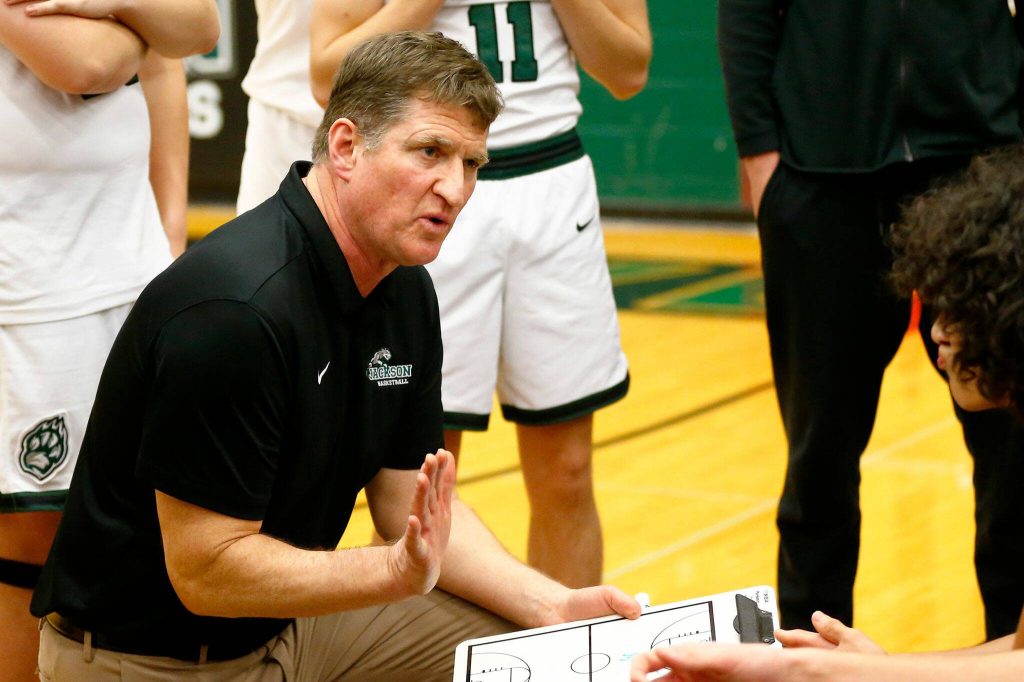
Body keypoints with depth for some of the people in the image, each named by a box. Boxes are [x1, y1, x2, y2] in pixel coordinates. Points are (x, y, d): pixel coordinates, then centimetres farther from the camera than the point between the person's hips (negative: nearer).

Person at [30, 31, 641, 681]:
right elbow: (206, 572, -25)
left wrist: (554, 606, -7)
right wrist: (399, 571, -36)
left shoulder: (406, 292, 1)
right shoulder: (235, 308, -27)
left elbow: (409, 502, 7)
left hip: (289, 620, 8)